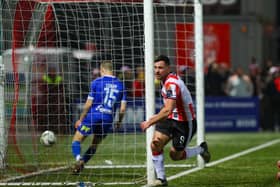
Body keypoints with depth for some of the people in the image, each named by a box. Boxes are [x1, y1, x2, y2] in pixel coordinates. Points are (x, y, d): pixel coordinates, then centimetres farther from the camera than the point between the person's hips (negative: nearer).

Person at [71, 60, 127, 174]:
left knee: (76, 140, 4)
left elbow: (88, 104, -5)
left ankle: (78, 159, -23)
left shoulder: (96, 82, -3)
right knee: (95, 145, 21)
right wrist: (119, 122, 21)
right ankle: (81, 164, 15)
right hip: (108, 119, 4)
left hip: (93, 116, -4)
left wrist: (81, 119, 6)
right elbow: (122, 108, 5)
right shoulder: (120, 85, 7)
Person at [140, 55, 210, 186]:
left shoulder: (172, 84, -29)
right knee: (155, 144, -12)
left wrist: (150, 122, -33)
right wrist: (158, 117, 15)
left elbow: (168, 110, -36)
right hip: (171, 118, 8)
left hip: (185, 123, -8)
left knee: (175, 155, 3)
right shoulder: (165, 80, 3)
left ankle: (201, 150, 30)